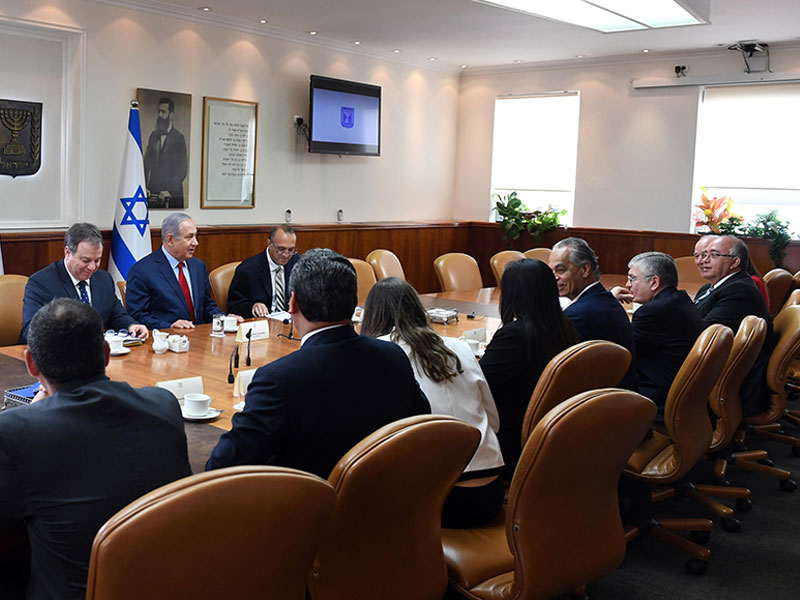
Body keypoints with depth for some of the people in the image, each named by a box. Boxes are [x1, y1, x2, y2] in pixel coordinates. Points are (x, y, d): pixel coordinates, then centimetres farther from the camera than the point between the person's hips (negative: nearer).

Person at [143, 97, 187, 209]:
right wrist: (144, 186, -2)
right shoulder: (153, 136, 14)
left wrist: (169, 191, -15)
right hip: (152, 192, 4)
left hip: (172, 195, -4)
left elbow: (182, 169, -6)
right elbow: (147, 163, 11)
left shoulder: (179, 138, -1)